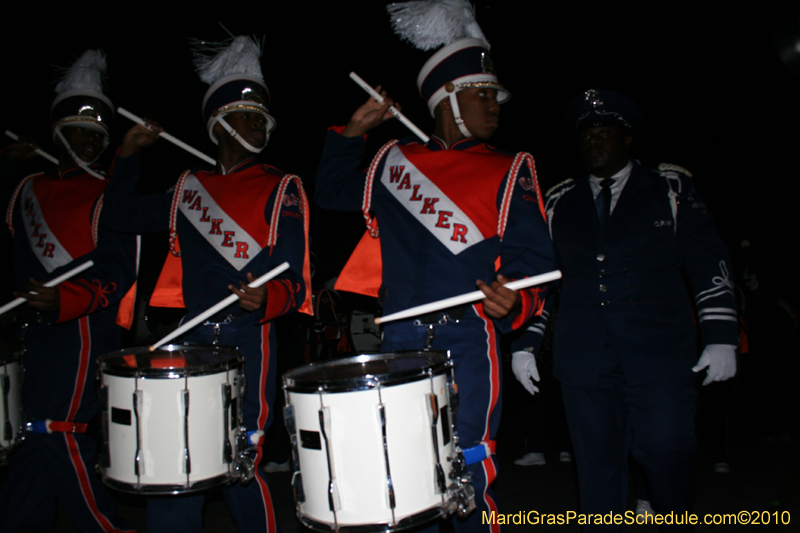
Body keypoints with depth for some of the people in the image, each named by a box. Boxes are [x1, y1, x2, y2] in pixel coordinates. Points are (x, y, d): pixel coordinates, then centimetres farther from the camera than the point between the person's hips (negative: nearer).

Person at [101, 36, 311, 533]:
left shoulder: (282, 189, -2)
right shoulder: (190, 188, 13)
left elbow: (294, 282, -8)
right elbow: (126, 216, 26)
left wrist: (266, 299, -30)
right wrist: (130, 155, 16)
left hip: (248, 339, -5)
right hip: (191, 339, 5)